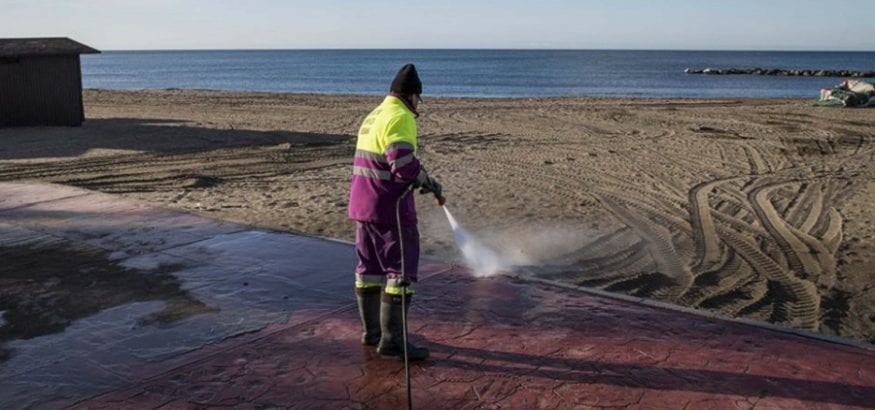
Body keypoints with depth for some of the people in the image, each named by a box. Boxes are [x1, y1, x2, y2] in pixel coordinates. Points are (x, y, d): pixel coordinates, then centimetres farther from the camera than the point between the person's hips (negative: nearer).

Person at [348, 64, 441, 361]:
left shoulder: (373, 116, 17)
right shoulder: (400, 117, -14)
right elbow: (404, 163, -26)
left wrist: (417, 180, 18)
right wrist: (428, 182, -8)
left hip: (363, 203, 10)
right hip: (390, 206, -10)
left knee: (370, 268, 15)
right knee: (402, 271, -4)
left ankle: (371, 331, 26)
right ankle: (392, 340, -3)